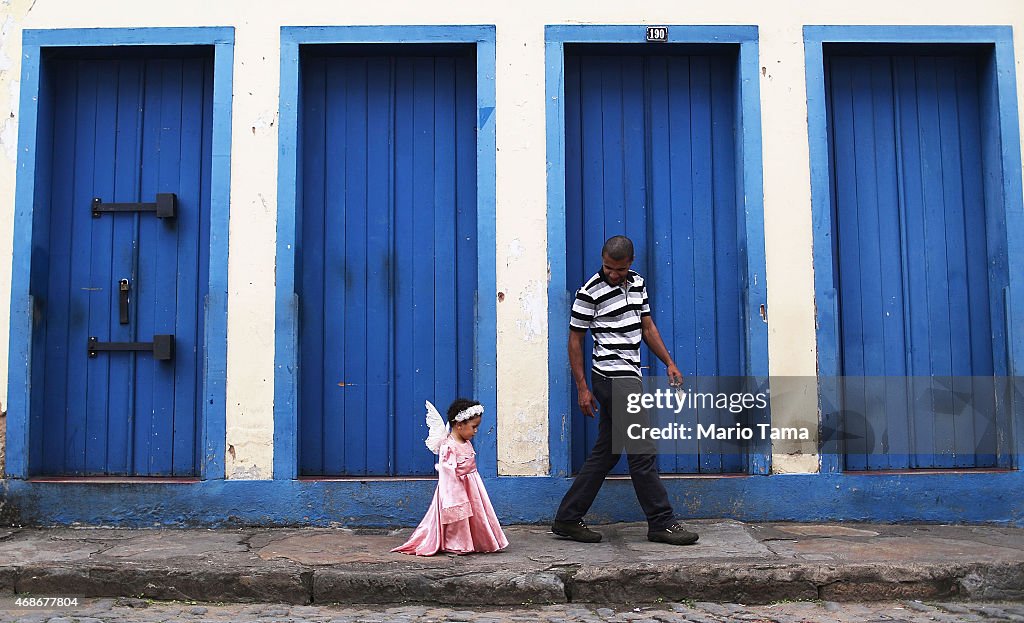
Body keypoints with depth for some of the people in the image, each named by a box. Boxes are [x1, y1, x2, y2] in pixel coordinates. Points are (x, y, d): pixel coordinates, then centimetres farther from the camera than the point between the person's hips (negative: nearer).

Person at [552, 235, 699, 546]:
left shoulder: (637, 283, 13)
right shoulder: (590, 293, -10)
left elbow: (647, 326, 20)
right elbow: (575, 339, -6)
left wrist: (669, 363, 12)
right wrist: (582, 388, -7)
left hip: (628, 377, 8)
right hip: (613, 377, -8)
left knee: (605, 451, 9)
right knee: (642, 451, -6)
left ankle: (568, 519, 16)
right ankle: (661, 523, 2)